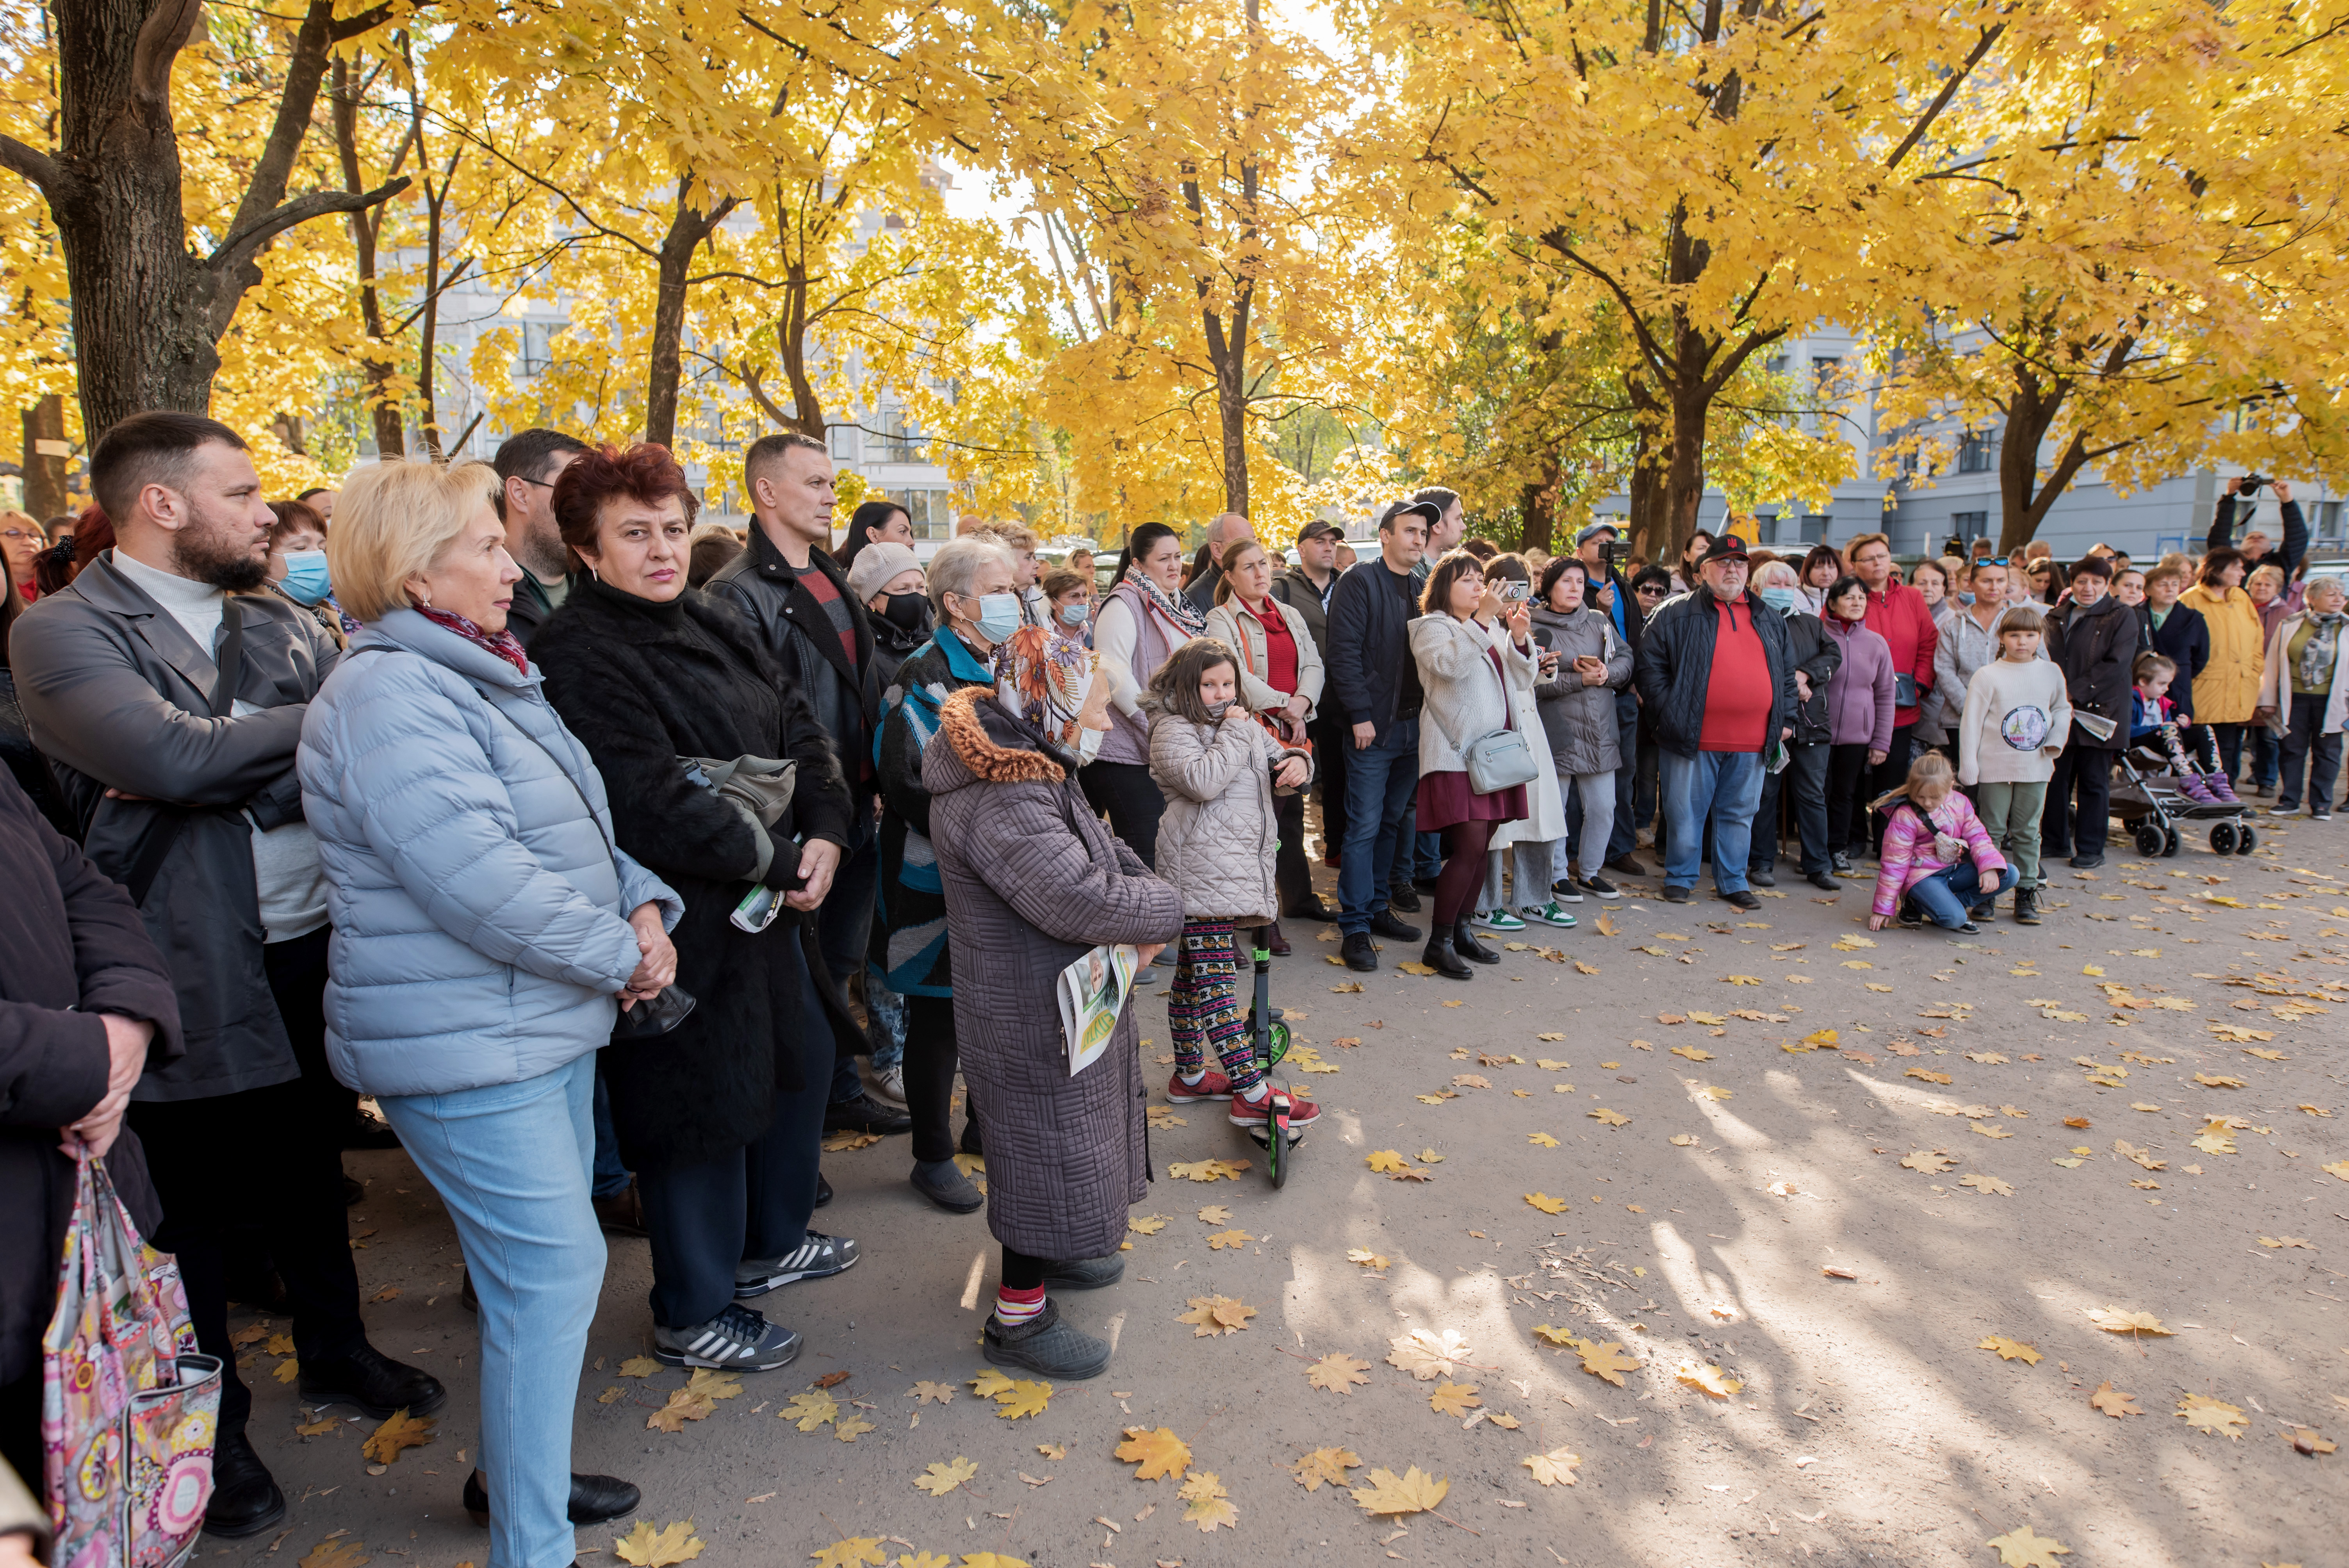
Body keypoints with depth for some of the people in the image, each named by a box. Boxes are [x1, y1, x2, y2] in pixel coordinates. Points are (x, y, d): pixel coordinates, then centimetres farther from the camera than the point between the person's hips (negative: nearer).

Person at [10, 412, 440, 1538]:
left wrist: (231, 784, -20)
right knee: (194, 1203, 10)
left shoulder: (281, 628, 8)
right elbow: (171, 753, -25)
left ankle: (334, 1353, 41)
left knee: (310, 1162, 21)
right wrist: (318, 721, -12)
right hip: (189, 968, -5)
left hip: (312, 944, 5)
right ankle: (213, 1428, 29)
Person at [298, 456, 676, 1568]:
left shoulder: (484, 676, 14)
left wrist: (643, 904, -1)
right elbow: (478, 878, -27)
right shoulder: (388, 695, -18)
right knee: (553, 1269, -6)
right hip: (465, 1044, -10)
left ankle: (519, 1470, 37)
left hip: (546, 1020, 10)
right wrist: (620, 952, -17)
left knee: (541, 1266, 19)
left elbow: (575, 834, 17)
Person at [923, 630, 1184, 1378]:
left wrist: (1141, 903, -10)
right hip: (1033, 1026, -10)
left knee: (1069, 1142, 26)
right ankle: (1020, 1315, 22)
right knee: (1048, 1152, 4)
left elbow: (1107, 851, 10)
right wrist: (1165, 910, -19)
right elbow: (1086, 900, -37)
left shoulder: (1037, 772, 4)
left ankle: (1045, 1253, 47)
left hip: (1070, 1004, 10)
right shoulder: (1000, 803, -30)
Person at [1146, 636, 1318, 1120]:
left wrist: (1297, 763, 2)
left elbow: (1280, 764, 25)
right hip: (1201, 871, -9)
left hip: (1239, 868, 9)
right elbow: (1203, 781, -24)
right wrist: (1234, 734, -14)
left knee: (1194, 975, 17)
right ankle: (1251, 1094, -13)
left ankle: (1189, 1075, 27)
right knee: (1215, 978, -10)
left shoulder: (1249, 725, 18)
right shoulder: (1173, 730, -7)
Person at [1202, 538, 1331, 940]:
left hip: (1294, 733, 6)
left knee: (1291, 815, 14)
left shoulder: (1291, 617, 16)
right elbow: (1237, 676, -15)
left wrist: (1302, 702, -12)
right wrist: (1284, 707, -17)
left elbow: (1314, 665, 8)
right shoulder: (1220, 621, -3)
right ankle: (1265, 917, 0)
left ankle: (1299, 899, 28)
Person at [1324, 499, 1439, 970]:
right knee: (1365, 827, -4)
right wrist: (1360, 715, -17)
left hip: (1414, 725, 7)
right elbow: (1344, 652, -13)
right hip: (1374, 726, -7)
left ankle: (1376, 908, 25)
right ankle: (1355, 928, 0)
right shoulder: (1360, 582, -6)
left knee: (1393, 823, 13)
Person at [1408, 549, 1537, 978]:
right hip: (1457, 753, -7)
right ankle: (1439, 943, -6)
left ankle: (1462, 930, 20)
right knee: (1469, 847, -14)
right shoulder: (1432, 627, -1)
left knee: (1480, 847, 8)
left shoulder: (1490, 630, 21)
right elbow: (1451, 663, -22)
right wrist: (1482, 618, -25)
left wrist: (1519, 637, -2)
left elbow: (1522, 681, 14)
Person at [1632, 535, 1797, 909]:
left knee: (1740, 814, 12)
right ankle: (1680, 877, 18)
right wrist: (1670, 712, -9)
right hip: (1694, 739, -4)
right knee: (1686, 812, 4)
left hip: (1751, 741, 4)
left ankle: (1732, 881, 23)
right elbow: (1649, 665, -2)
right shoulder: (1677, 614, 0)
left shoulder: (1769, 619, 15)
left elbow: (1787, 671, 21)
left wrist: (1785, 719, 12)